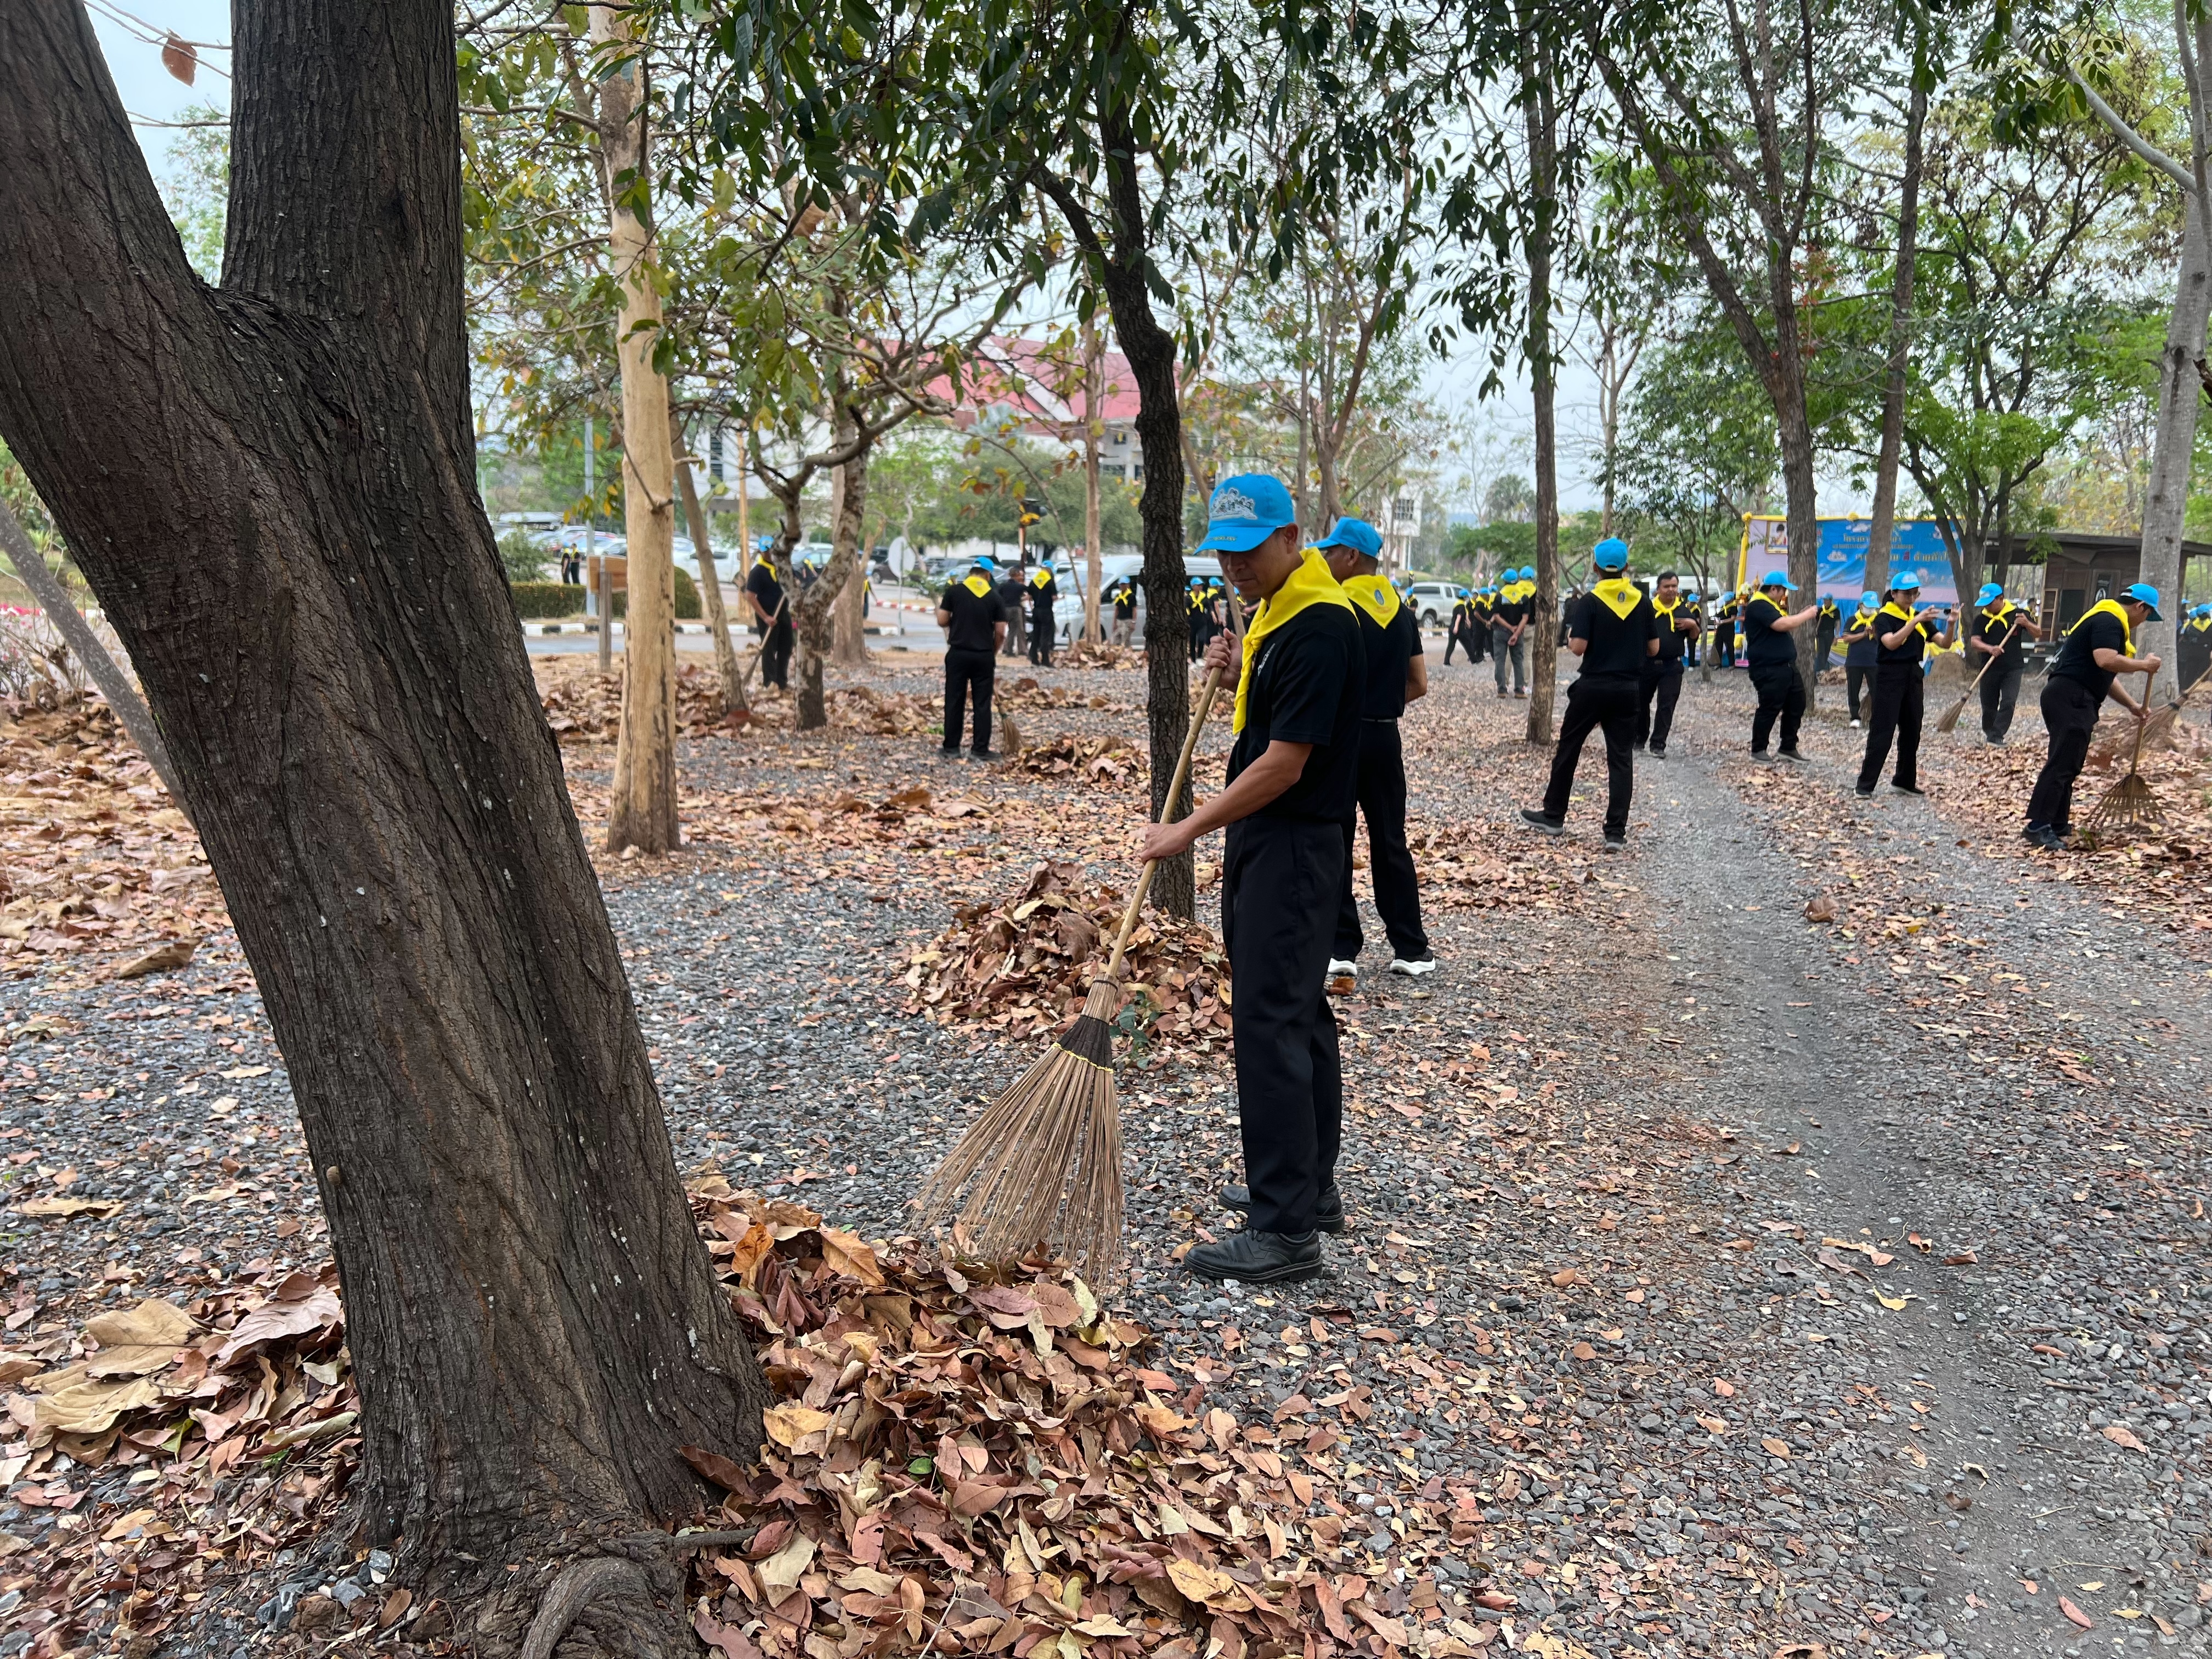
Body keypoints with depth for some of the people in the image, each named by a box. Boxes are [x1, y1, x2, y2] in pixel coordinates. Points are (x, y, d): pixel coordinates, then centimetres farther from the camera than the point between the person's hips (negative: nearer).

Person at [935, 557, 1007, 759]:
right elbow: (1000, 633, 0)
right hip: (984, 656, 0)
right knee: (982, 704, 5)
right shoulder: (995, 597, 0)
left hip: (958, 654, 0)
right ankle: (981, 750, 6)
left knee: (954, 701, 8)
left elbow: (942, 621, -1)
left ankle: (951, 748, 11)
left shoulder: (954, 591, -3)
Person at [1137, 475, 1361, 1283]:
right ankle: (1309, 1187, 28)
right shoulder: (1275, 610, 12)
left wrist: (1189, 830, -16)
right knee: (1298, 1012, 16)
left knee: (1271, 1026, -10)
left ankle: (1284, 1229, -5)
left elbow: (1283, 766, -22)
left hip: (1295, 845, -10)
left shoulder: (1320, 626, -20)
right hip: (1263, 841, 10)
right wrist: (1236, 672, 9)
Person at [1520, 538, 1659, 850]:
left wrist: (1571, 637, 6)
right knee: (1621, 758, 3)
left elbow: (1578, 647, -16)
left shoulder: (1590, 602, -10)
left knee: (1568, 749, 13)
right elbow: (1653, 649, 4)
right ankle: (1616, 832, -2)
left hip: (1592, 687, -3)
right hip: (1627, 689, 3)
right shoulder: (1642, 601, 1)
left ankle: (1553, 816, 22)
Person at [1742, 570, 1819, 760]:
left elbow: (1788, 627, 24)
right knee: (1769, 709, -4)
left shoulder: (1771, 605, 19)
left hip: (1787, 666, 11)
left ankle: (1788, 748, 19)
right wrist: (1807, 615, -14)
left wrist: (1804, 615, 9)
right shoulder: (1758, 606, -16)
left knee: (1796, 705, 12)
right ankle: (1758, 750, 6)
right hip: (1769, 670, -11)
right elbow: (1782, 625, -26)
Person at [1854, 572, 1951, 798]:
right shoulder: (1884, 618, -6)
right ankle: (1865, 785, -7)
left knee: (1911, 732, 11)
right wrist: (1916, 621, -29)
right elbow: (1891, 643, -24)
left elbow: (1944, 643, 7)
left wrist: (1950, 625, -12)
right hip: (1890, 676, -6)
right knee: (1882, 732, -9)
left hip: (1914, 676, 7)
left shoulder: (1920, 618, 11)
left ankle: (1905, 781, 21)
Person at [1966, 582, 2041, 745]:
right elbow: (1974, 641, -10)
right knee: (1989, 704, 10)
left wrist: (2027, 623, -17)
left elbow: (2038, 634, 5)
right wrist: (1990, 649, -30)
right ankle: (1988, 731, 32)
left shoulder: (2017, 614, -1)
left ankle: (1996, 736, -12)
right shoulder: (1981, 619, 1)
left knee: (2009, 702, -13)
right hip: (1989, 669, 1)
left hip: (2013, 668, -1)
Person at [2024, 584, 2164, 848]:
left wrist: (2132, 706, 27)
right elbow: (2106, 660, -25)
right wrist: (2143, 665, -11)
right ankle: (2038, 827, -17)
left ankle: (2059, 827, 19)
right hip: (2070, 699, -11)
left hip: (2073, 701, 11)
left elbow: (2105, 677, 29)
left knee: (2067, 766, 14)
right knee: (2061, 764, -14)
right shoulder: (2109, 621, -9)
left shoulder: (2110, 622, 25)